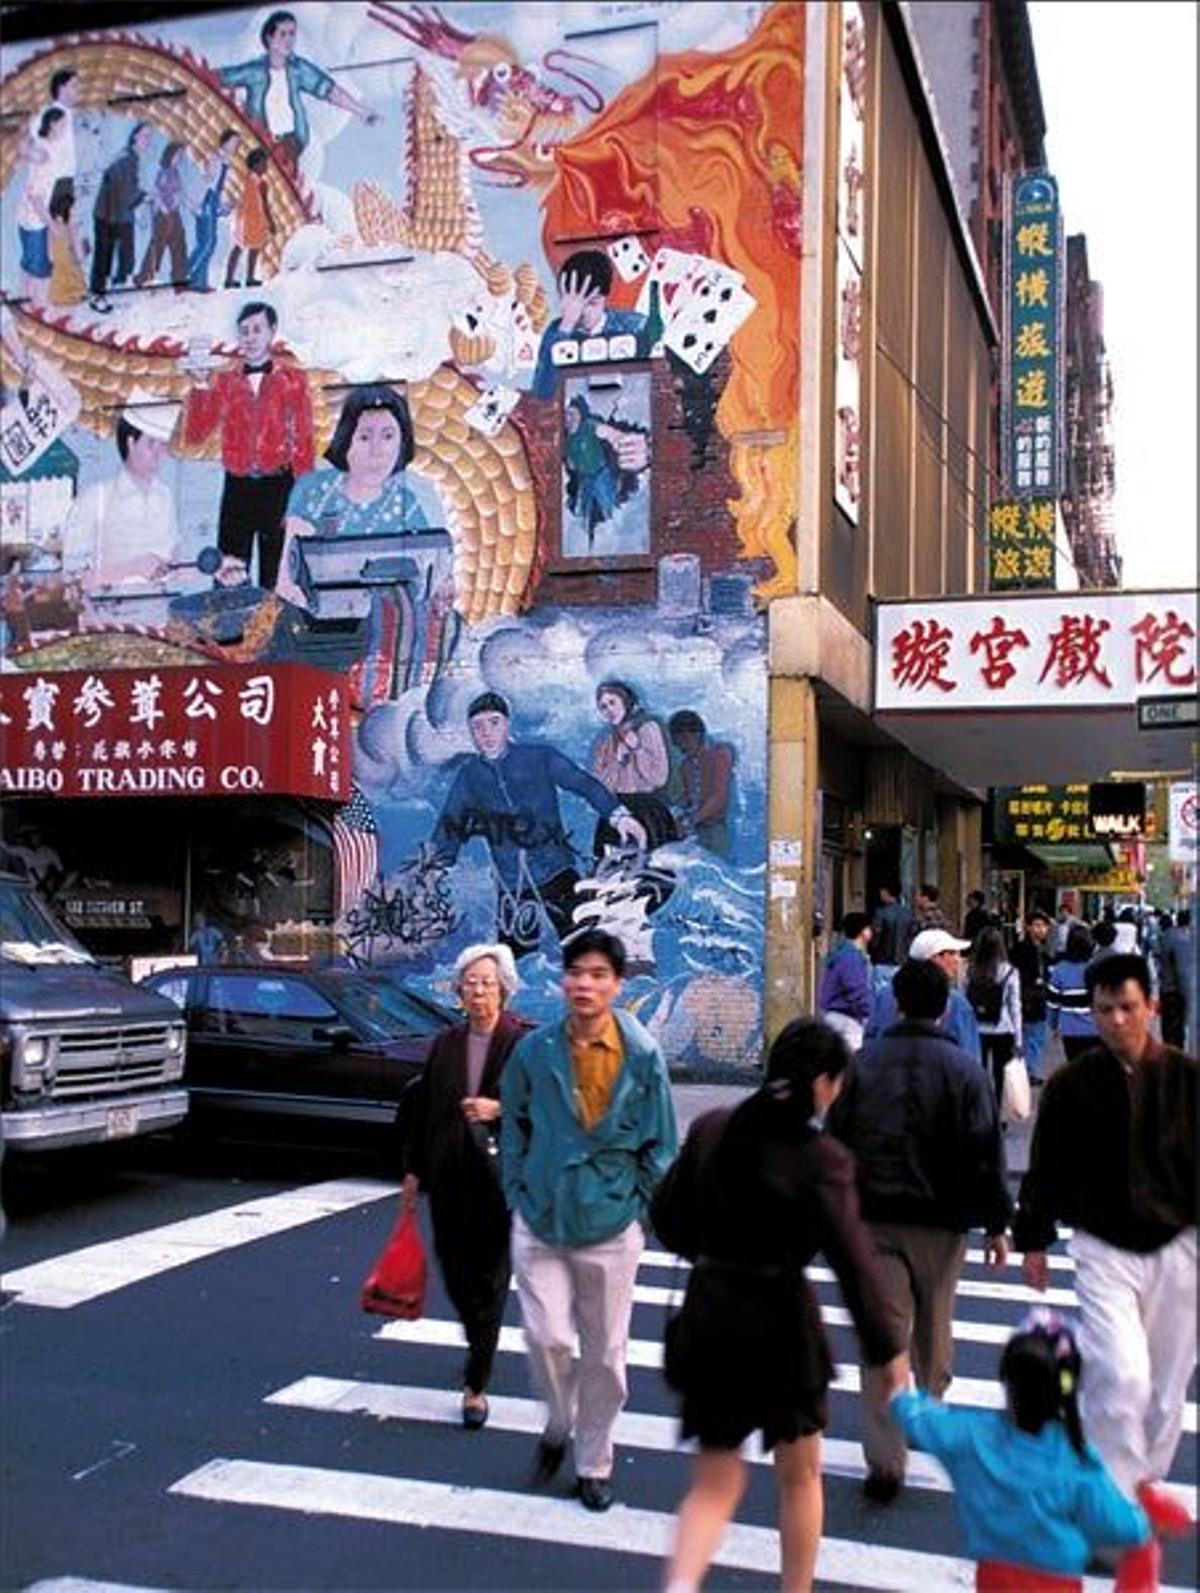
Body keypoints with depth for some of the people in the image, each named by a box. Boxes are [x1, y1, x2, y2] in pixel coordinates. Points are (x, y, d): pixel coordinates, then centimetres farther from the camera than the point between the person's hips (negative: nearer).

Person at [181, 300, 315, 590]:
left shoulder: (293, 380, 3)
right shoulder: (223, 382, 11)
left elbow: (303, 443, -1)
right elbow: (193, 436, 3)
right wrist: (201, 387, -7)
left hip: (278, 487, -2)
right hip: (237, 487, 3)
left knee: (276, 578, 1)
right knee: (229, 578, 2)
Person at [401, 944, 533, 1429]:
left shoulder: (524, 1041, -5)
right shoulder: (446, 1044, 10)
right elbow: (422, 1106, 13)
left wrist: (499, 1109, -24)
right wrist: (414, 1170, 11)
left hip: (500, 1176, -4)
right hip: (450, 1178, 5)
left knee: (489, 1279, -1)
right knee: (455, 1272, 11)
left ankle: (477, 1385, 7)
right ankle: (480, 1347, 38)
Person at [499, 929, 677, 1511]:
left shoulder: (643, 1057, -8)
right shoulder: (535, 1050, -5)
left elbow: (660, 1144, 1)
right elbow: (514, 1127, 8)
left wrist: (642, 1210, 1)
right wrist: (519, 1195, 4)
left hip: (612, 1227, 0)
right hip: (540, 1221, 0)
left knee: (604, 1353, 8)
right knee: (547, 1337, -7)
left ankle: (593, 1465, 27)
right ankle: (558, 1425, 24)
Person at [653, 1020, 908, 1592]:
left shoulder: (710, 1129, -2)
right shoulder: (821, 1158, -15)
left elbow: (665, 1215, 5)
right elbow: (852, 1261, -15)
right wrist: (888, 1351, -7)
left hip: (709, 1317, 4)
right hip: (779, 1322, -4)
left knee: (714, 1482, 13)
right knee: (799, 1475, 21)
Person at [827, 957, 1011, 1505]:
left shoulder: (862, 1063, 0)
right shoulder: (965, 1069, -5)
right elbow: (985, 1155, -5)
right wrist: (996, 1224, 3)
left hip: (871, 1218, 0)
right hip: (940, 1221, 0)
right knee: (934, 1321, 21)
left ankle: (886, 1460, -4)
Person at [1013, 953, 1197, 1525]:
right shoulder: (1071, 1085, -7)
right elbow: (1045, 1168, 2)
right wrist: (1033, 1240, 5)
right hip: (1102, 1248, -2)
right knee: (1122, 1374, -13)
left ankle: (1144, 1477, 36)